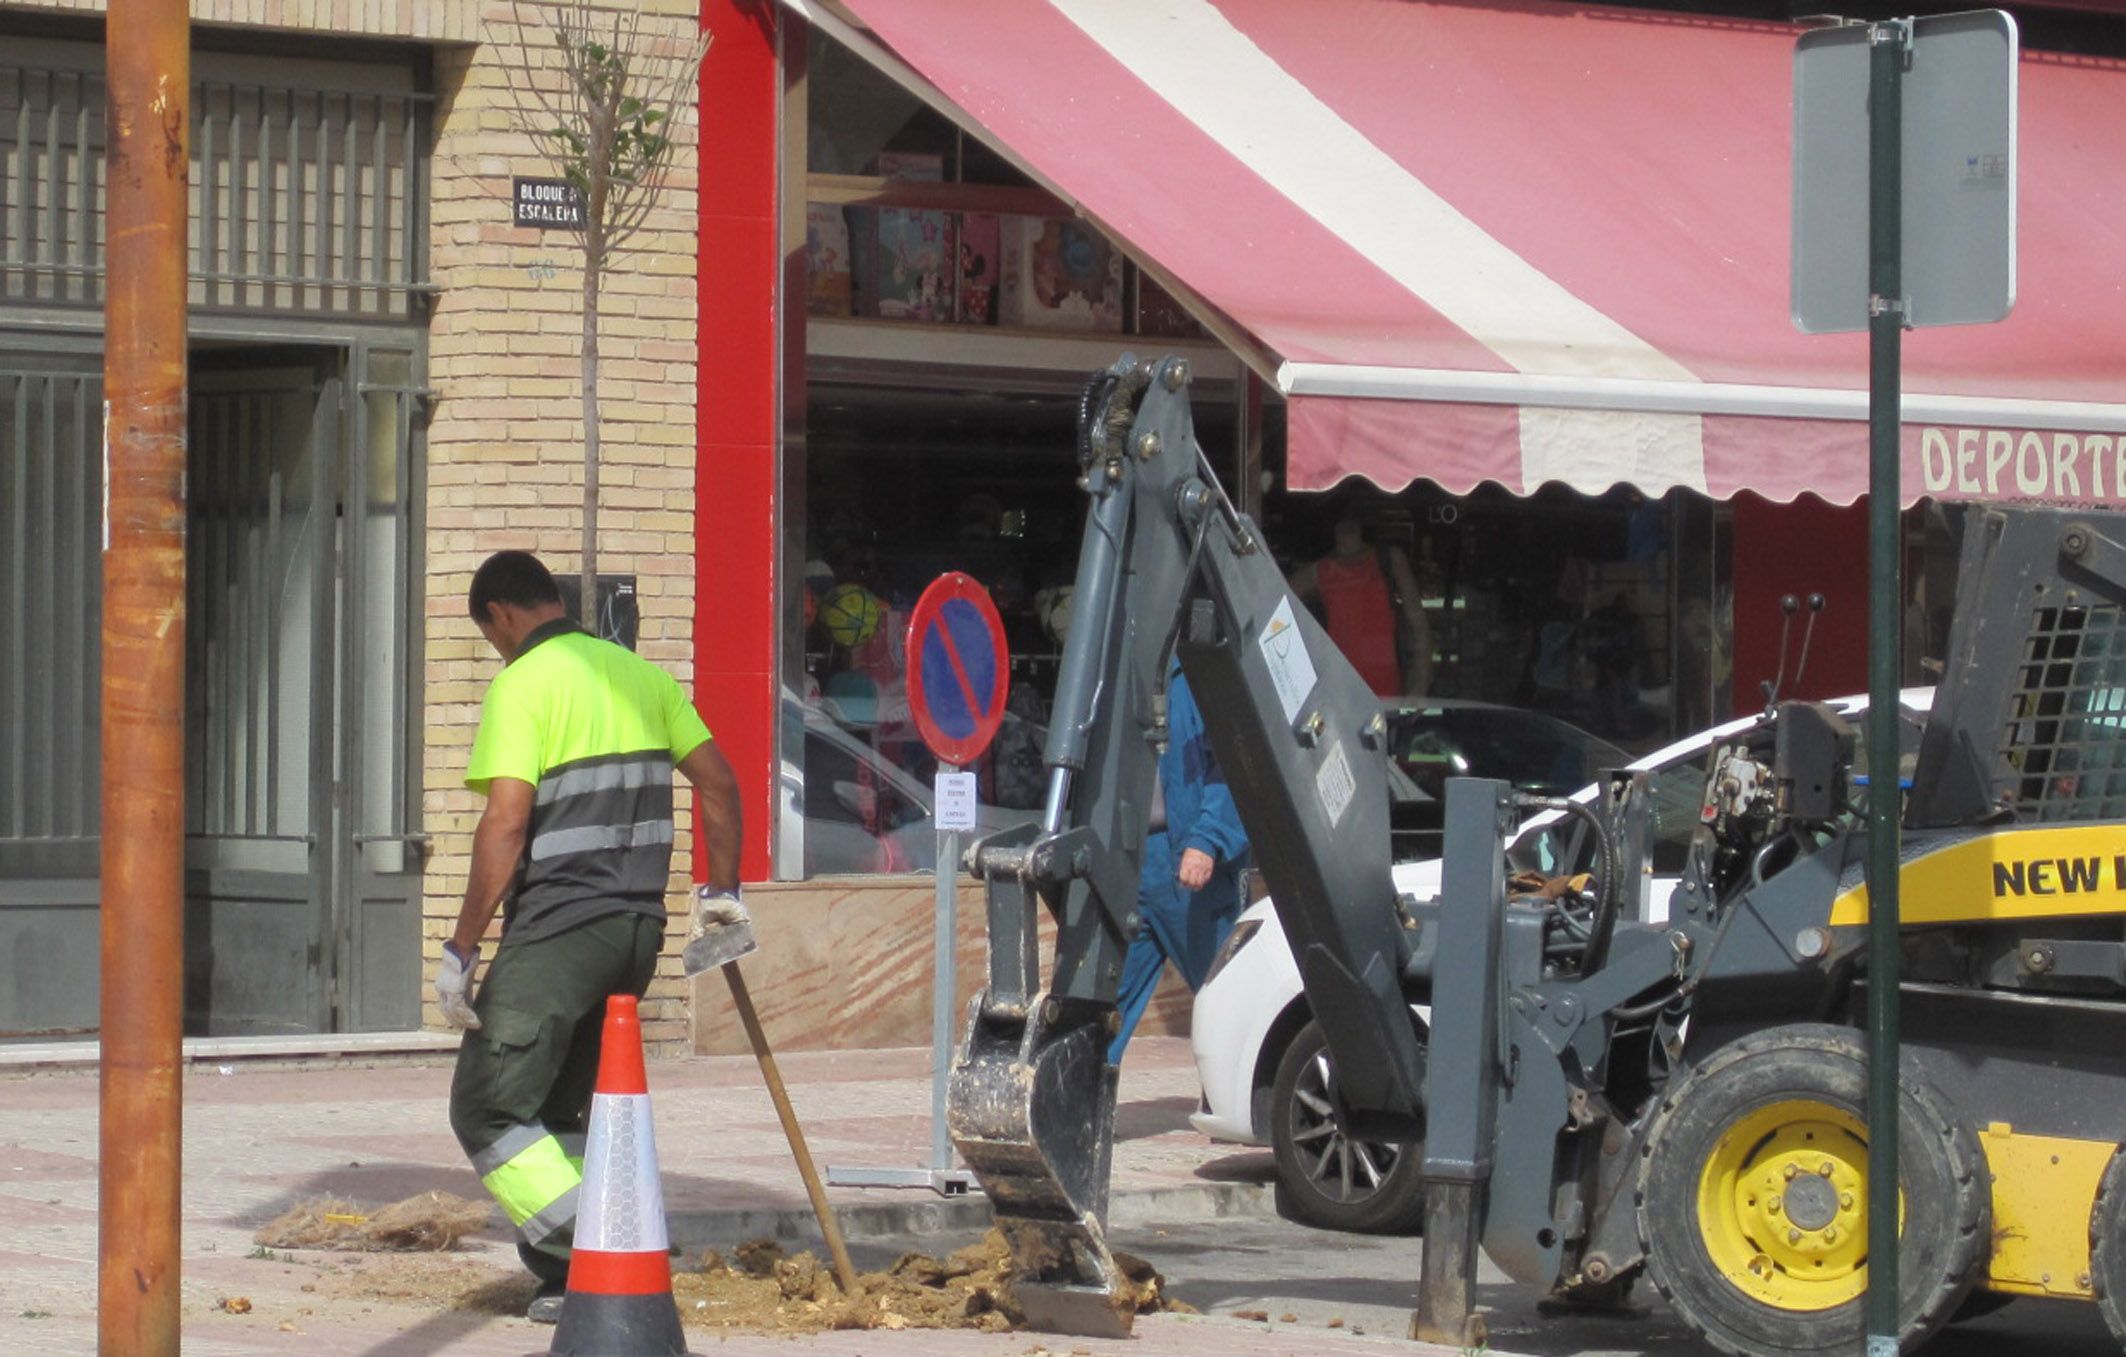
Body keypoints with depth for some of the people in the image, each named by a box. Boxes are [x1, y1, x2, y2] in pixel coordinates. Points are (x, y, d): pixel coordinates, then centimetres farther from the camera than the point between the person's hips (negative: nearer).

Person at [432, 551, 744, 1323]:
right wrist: (721, 892, 27)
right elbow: (718, 781, 16)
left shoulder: (523, 685, -9)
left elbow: (506, 824, -17)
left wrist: (462, 947, -13)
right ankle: (574, 1283, 11)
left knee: (488, 1106, -2)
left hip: (557, 927, -8)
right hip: (639, 927, 8)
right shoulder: (638, 674, 14)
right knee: (564, 1111, 18)